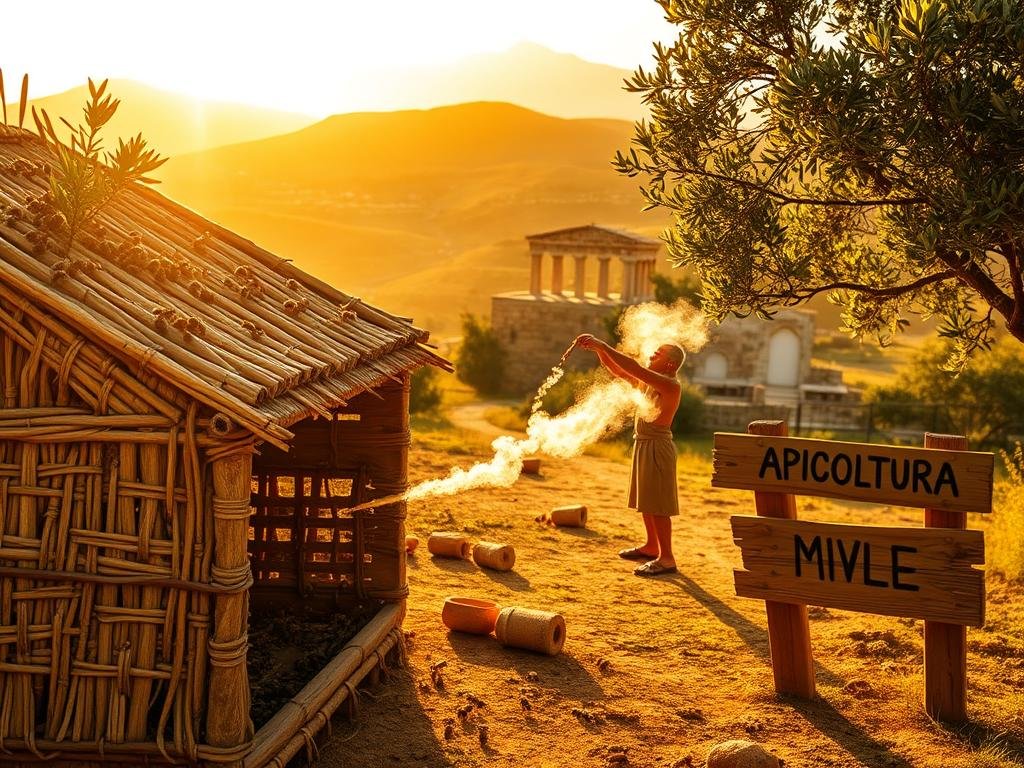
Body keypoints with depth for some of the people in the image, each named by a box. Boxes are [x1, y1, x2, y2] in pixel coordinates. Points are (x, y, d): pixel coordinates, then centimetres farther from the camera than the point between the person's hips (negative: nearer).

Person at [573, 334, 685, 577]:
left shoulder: (670, 385, -16)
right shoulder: (646, 381, 11)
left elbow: (635, 369, -26)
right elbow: (617, 370, 12)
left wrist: (604, 346, -25)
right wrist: (598, 349, -5)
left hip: (657, 446, -9)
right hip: (642, 444, 9)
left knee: (657, 505, -7)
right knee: (645, 502, 19)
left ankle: (667, 558, -2)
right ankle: (651, 546, 33)